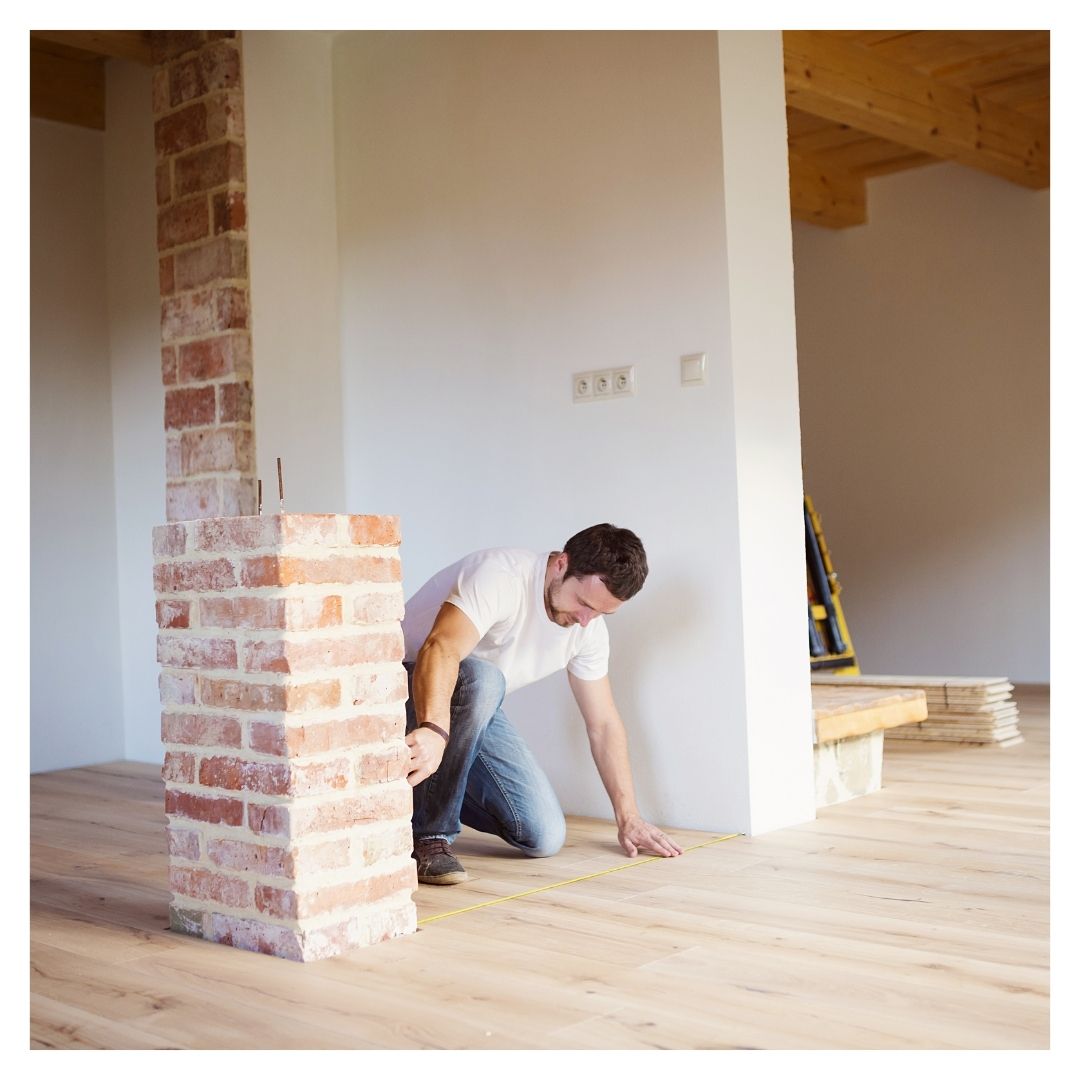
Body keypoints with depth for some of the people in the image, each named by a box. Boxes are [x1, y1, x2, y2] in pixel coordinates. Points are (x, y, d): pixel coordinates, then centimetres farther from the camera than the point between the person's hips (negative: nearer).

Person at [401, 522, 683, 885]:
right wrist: (434, 731, -64)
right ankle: (430, 837, -25)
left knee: (544, 837, -8)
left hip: (475, 710, 7)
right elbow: (440, 650, -46)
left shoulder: (589, 628, -6)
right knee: (479, 679, -40)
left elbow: (603, 723, 3)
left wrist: (629, 819, 1)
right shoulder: (501, 576, -29)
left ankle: (438, 791, 17)